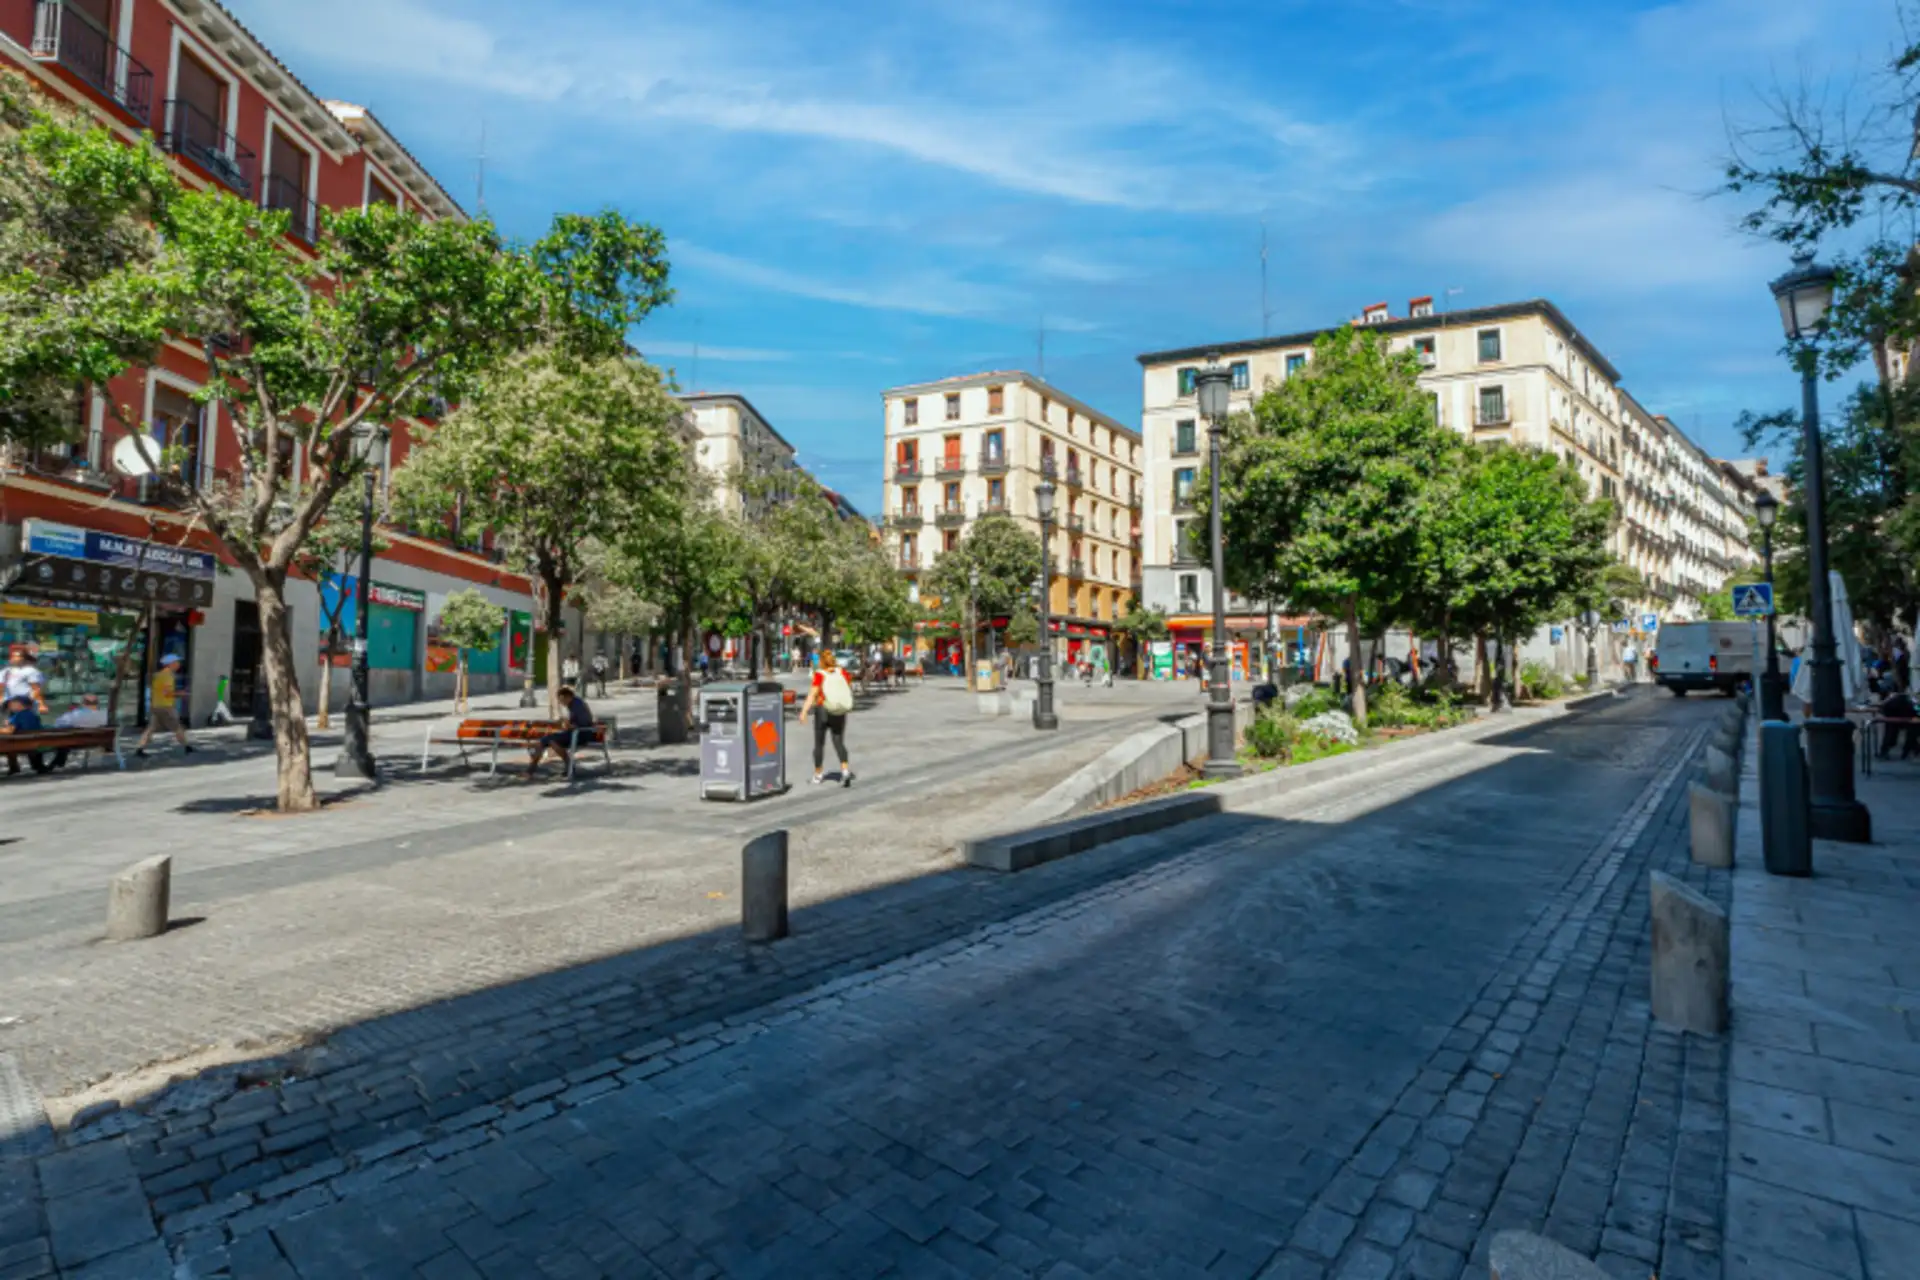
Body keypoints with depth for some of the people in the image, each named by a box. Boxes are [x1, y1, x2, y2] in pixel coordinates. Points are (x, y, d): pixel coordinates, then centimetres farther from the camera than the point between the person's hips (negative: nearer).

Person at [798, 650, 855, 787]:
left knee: (819, 744, 12)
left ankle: (817, 775, 19)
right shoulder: (842, 672, 0)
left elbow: (813, 694, -19)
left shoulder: (819, 674, -10)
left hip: (823, 711, -2)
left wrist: (804, 711, -24)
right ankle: (845, 770, -15)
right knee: (839, 743, 7)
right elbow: (850, 690, 7)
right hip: (839, 713, 3)